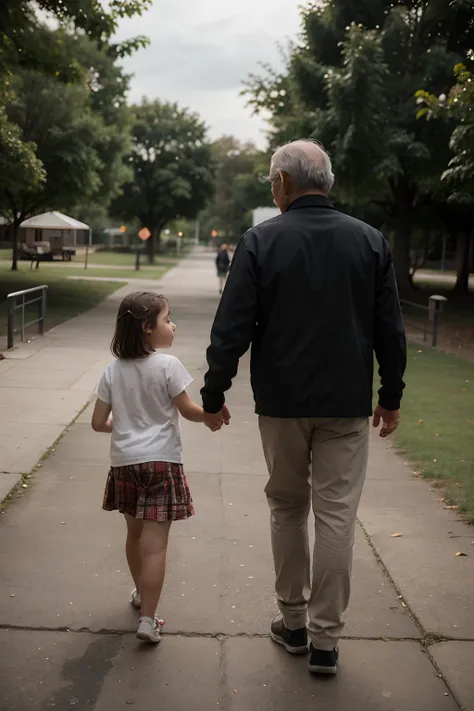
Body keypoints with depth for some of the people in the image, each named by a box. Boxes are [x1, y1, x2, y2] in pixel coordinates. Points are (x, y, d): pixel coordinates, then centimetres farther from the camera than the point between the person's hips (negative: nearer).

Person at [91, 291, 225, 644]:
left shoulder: (113, 370, 2)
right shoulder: (168, 365, -12)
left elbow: (99, 423, 4)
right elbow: (188, 411, -7)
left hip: (125, 461, 5)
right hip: (160, 461, -5)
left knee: (135, 533, 22)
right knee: (155, 543, -2)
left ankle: (140, 593, 42)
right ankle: (148, 619, -3)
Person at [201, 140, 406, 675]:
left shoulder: (261, 241, -5)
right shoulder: (370, 241, 2)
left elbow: (231, 328, -7)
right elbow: (390, 329, 4)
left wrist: (214, 395, 1)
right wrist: (391, 397, 12)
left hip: (282, 402, -1)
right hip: (348, 405, 1)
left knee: (286, 508, 15)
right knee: (336, 515, 5)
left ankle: (293, 622, 25)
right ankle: (326, 639, 10)